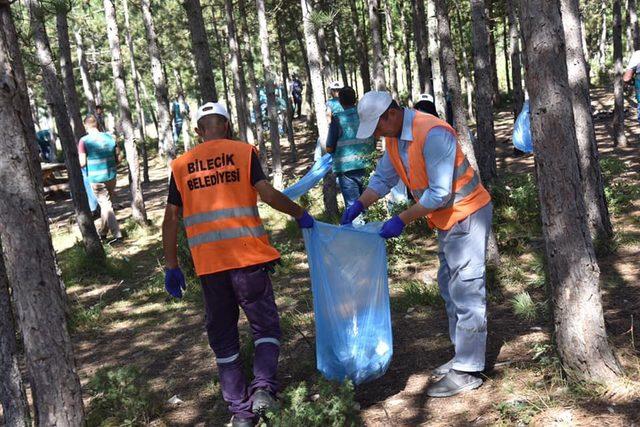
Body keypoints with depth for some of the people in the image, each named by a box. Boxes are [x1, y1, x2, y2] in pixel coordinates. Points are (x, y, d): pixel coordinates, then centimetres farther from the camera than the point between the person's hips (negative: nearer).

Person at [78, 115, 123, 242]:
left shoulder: (84, 141, -11)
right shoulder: (109, 137, 1)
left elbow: (82, 163, -14)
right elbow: (118, 158, 2)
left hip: (96, 178, -4)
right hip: (111, 177, 4)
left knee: (106, 205, 1)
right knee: (107, 204, 17)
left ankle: (117, 234, -4)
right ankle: (102, 232, 31)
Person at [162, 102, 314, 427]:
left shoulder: (181, 165, 9)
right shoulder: (243, 152, 2)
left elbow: (171, 218, 7)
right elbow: (267, 194, -12)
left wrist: (171, 267, 12)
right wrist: (299, 213, 3)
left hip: (208, 263, 2)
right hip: (247, 256, -2)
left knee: (223, 336, 13)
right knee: (265, 326, 12)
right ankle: (263, 385, -9)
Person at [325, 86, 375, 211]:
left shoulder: (337, 119, -9)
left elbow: (329, 149, -7)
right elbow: (374, 145, 10)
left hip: (347, 168, -4)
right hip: (365, 166, 4)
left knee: (352, 204, 2)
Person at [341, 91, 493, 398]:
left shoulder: (433, 134, -28)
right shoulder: (394, 138, 1)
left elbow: (439, 193, -28)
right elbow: (383, 178, 11)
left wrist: (401, 221, -25)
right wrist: (359, 205, -4)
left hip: (467, 215, -10)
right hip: (447, 220, 10)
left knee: (466, 292, -6)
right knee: (450, 288, 17)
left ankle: (466, 372, 1)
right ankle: (463, 355, 29)